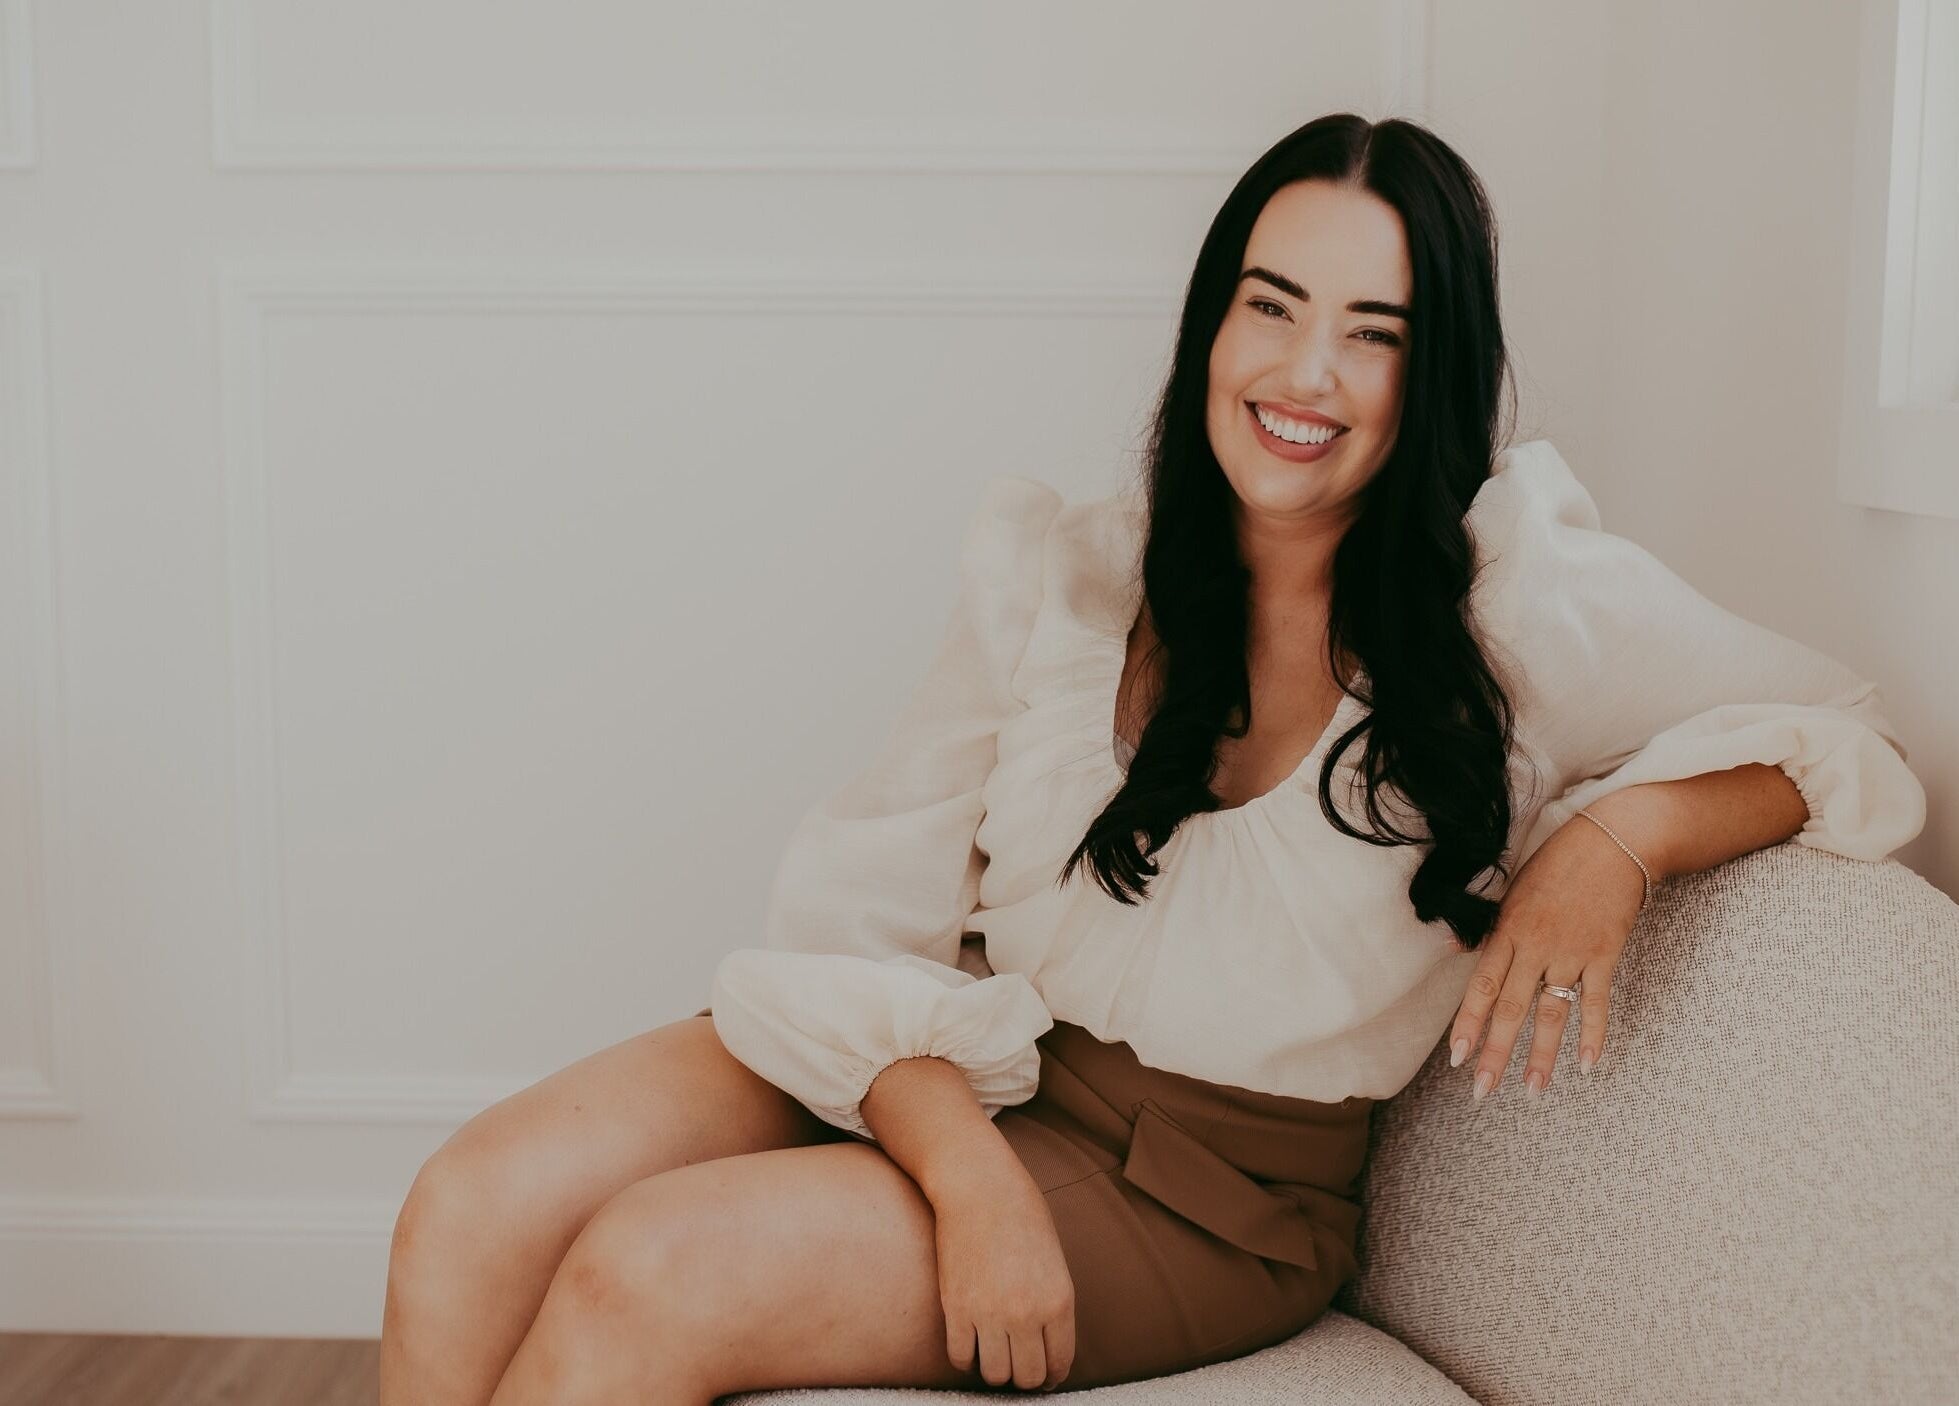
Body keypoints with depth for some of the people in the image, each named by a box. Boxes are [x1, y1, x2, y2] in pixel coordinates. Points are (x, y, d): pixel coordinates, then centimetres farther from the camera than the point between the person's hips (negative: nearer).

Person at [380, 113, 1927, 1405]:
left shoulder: (1518, 599, -5)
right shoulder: (1054, 574, 1)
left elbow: (1847, 737, 2)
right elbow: (869, 915, -3)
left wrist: (1622, 833, -20)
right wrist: (973, 1180, -20)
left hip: (1206, 1190, -3)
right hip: (951, 1079, 3)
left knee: (643, 1276, -24)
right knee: (476, 1210, -19)